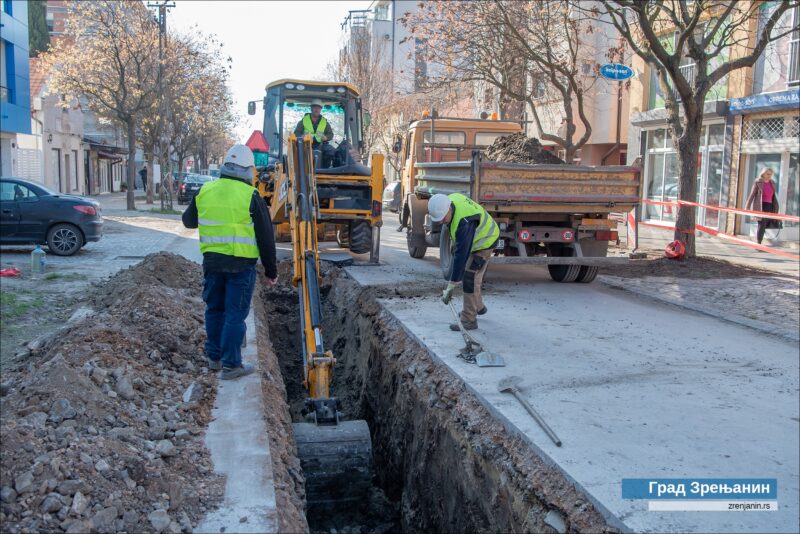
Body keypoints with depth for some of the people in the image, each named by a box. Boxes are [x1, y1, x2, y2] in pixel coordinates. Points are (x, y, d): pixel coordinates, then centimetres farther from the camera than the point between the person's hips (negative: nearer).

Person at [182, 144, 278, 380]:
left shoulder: (204, 191, 3)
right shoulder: (251, 196, -9)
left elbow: (188, 220, 20)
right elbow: (266, 237, -6)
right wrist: (271, 270, 3)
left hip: (212, 261, 5)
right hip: (241, 264, -4)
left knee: (214, 309, 18)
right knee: (235, 313, 2)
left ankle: (214, 357, 29)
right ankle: (231, 364, 5)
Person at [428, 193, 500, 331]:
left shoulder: (464, 222, -41)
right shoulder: (450, 199, -16)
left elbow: (461, 255, -41)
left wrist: (450, 287, -39)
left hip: (484, 242, -9)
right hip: (474, 238, 9)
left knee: (470, 277, -13)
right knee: (472, 276, 19)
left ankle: (469, 321, -7)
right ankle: (478, 307, 39)